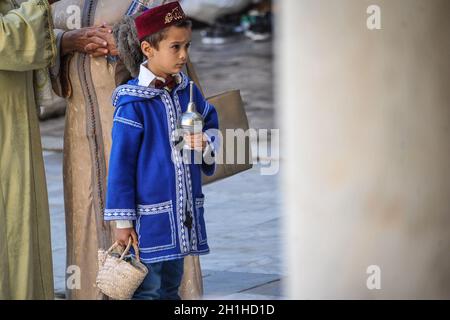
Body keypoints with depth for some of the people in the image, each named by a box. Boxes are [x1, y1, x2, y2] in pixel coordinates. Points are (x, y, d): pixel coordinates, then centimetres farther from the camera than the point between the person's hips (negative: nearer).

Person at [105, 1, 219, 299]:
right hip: (149, 216, -6)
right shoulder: (133, 103, -13)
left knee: (171, 288, 16)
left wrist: (206, 142, -7)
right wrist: (122, 220, -11)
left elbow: (212, 124, 19)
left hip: (183, 215, 6)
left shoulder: (188, 92, 5)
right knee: (148, 290, -1)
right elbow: (121, 163, -11)